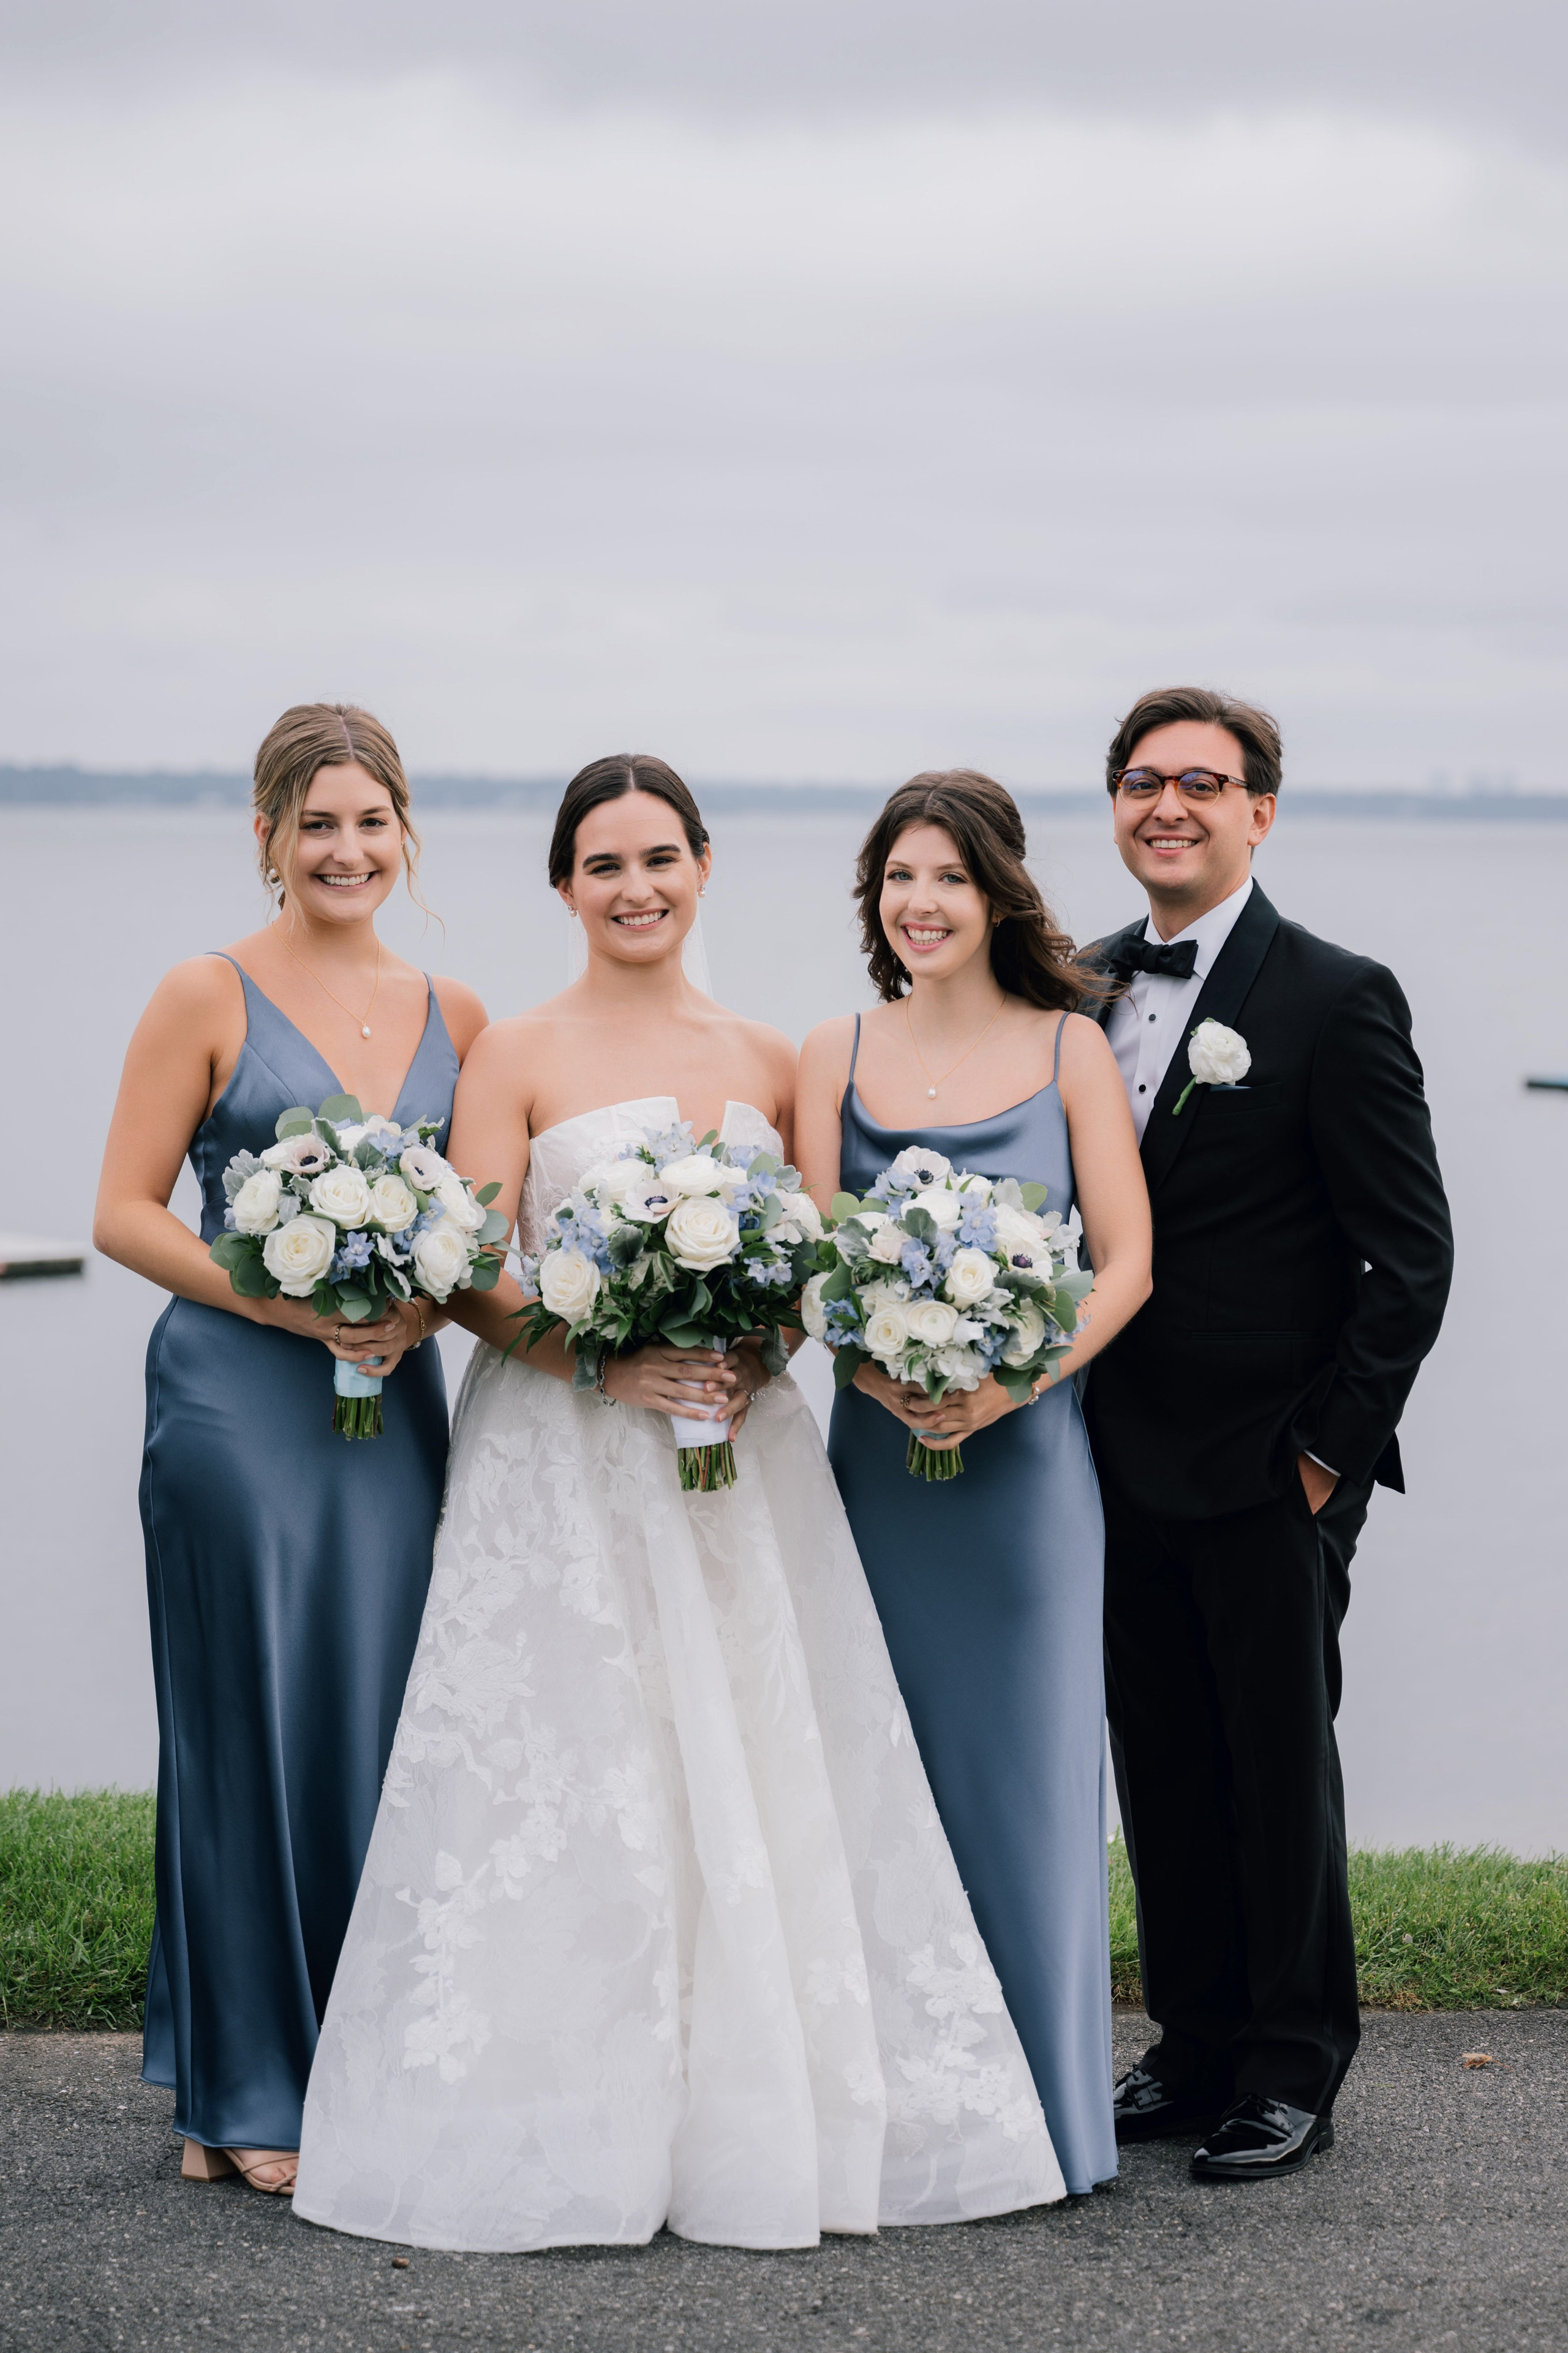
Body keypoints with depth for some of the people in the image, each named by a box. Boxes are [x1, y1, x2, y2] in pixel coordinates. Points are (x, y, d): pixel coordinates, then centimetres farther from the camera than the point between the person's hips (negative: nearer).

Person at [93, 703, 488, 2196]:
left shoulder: (452, 1017, 12)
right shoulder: (209, 999, -2)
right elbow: (125, 1214, -4)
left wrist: (430, 1299, -5)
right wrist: (286, 1302, -16)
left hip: (397, 1399, 4)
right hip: (240, 1400, -4)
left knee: (383, 1719, 5)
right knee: (256, 1722, -1)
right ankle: (248, 2099, 9)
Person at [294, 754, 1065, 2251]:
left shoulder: (768, 1062, 11)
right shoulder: (518, 1057, 0)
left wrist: (759, 1353, -7)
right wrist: (609, 1364, -19)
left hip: (741, 1458, 4)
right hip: (563, 1467, -3)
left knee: (761, 1775, 2)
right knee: (574, 1778, -5)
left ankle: (766, 2120, 12)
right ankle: (576, 2129, 4)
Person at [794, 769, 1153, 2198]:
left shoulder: (1070, 1049, 2)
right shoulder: (836, 1056, 7)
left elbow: (1126, 1262, -2)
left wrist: (1016, 1379, -17)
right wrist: (886, 1375, -15)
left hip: (1025, 1446, -2)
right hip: (876, 1443, 2)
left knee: (1027, 1762, 0)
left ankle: (1045, 2107, 11)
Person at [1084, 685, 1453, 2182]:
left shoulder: (1336, 1001, -8)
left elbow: (1411, 1251, -8)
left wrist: (1333, 1444, -10)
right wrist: (1081, 1415, 6)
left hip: (1272, 1469, -5)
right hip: (1127, 1464, 5)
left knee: (1280, 1766, 5)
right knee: (1162, 1767, 11)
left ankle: (1293, 2072, 17)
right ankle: (1197, 2051, 24)